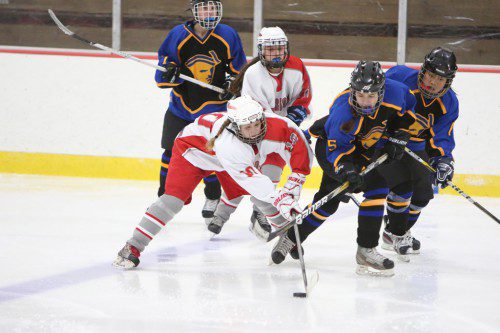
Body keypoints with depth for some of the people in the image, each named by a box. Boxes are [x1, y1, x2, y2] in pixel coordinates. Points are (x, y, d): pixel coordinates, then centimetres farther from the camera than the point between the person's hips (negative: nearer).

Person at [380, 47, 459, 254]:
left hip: (415, 146, 5)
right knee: (402, 185, -19)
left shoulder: (449, 103, -12)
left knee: (423, 192, 3)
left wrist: (444, 161, -28)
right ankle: (394, 233, 1)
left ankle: (401, 229, 26)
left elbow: (442, 137, -10)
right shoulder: (400, 77, -26)